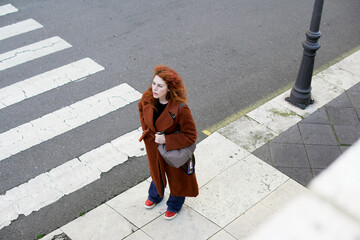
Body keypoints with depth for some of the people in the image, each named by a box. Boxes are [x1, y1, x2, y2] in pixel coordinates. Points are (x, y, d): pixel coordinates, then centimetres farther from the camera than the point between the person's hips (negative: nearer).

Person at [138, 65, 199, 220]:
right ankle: (155, 196, 65)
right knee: (156, 171, 32)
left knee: (176, 176, 24)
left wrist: (166, 140, -29)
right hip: (153, 146, 4)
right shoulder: (147, 98, -22)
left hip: (174, 149, -4)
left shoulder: (180, 109, -37)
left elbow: (191, 136, -26)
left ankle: (174, 205, 55)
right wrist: (147, 130, 0)